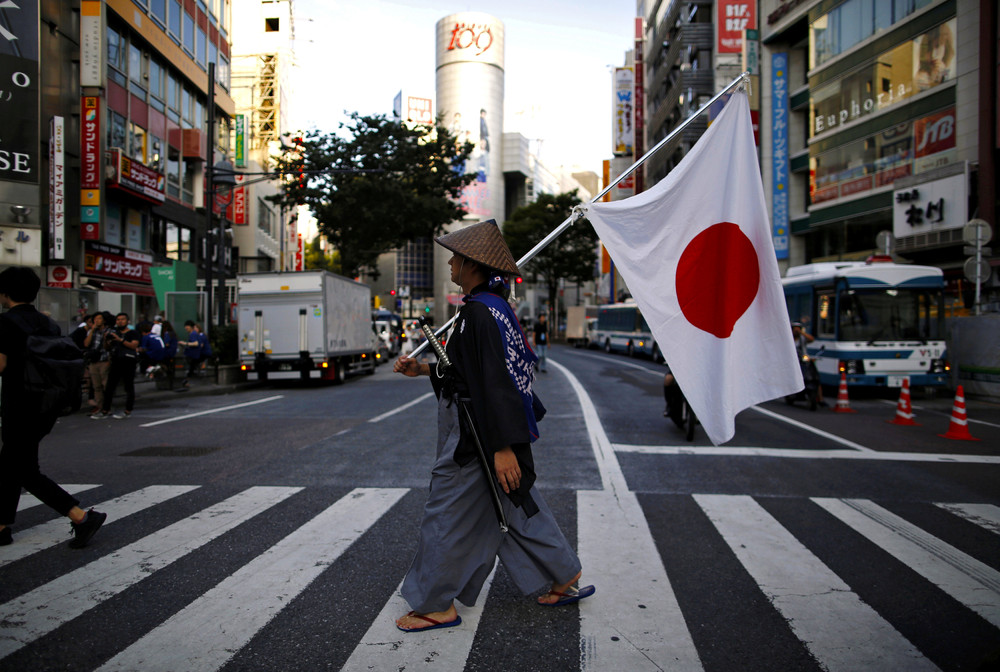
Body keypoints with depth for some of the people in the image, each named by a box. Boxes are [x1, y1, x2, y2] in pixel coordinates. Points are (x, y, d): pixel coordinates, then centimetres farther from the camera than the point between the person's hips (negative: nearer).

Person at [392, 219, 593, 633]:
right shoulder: (494, 306, 11)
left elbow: (492, 380, -25)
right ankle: (564, 579, 29)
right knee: (517, 506, 19)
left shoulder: (478, 313, -20)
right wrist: (425, 370, 17)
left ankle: (437, 605, 19)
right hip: (498, 433, 10)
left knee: (447, 514, 4)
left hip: (476, 439, -10)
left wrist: (503, 447, -26)